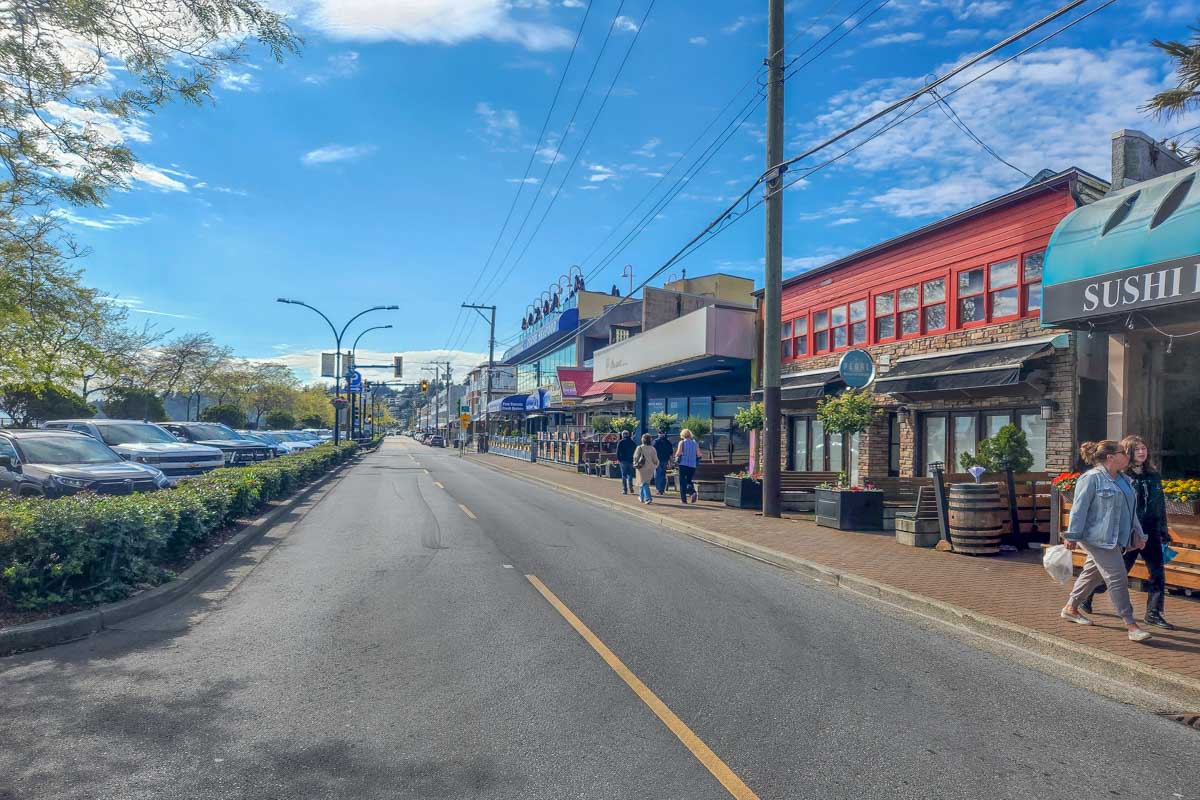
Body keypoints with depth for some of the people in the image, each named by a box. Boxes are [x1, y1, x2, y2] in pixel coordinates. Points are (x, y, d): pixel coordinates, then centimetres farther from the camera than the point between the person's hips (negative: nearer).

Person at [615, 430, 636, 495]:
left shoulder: (620, 442, -3)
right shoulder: (632, 442, 7)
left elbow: (618, 451, -6)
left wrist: (618, 459, 3)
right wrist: (633, 459, 11)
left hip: (623, 461, -3)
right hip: (630, 460, 3)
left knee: (623, 475, 1)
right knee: (630, 474, 14)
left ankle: (624, 489, -1)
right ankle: (630, 487, 4)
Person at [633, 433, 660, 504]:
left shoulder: (640, 448, -9)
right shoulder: (652, 448, 0)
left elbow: (636, 457, -5)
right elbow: (655, 459, 3)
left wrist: (635, 464, 11)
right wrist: (656, 466, 17)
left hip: (642, 467, -4)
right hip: (651, 468, 4)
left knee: (644, 483, -2)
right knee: (645, 482, 19)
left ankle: (648, 498, -15)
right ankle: (641, 497, 31)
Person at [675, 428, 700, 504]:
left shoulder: (682, 442, -3)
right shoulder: (695, 443, 7)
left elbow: (678, 453, -13)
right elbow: (698, 455, 4)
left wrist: (676, 455, 8)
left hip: (683, 464, -3)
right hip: (693, 465, 3)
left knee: (682, 482, 6)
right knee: (689, 480, 17)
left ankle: (684, 499, 3)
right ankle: (693, 492, -10)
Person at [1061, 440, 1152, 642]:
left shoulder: (1123, 480, 15)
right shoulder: (1091, 478, -13)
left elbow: (1129, 510, 24)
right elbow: (1079, 508, -15)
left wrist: (1138, 534, 20)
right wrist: (1072, 537, -15)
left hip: (1115, 540, 9)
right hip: (1098, 539, -9)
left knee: (1092, 574, 15)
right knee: (1117, 579, -7)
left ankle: (1070, 608, 28)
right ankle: (1131, 625, -1)